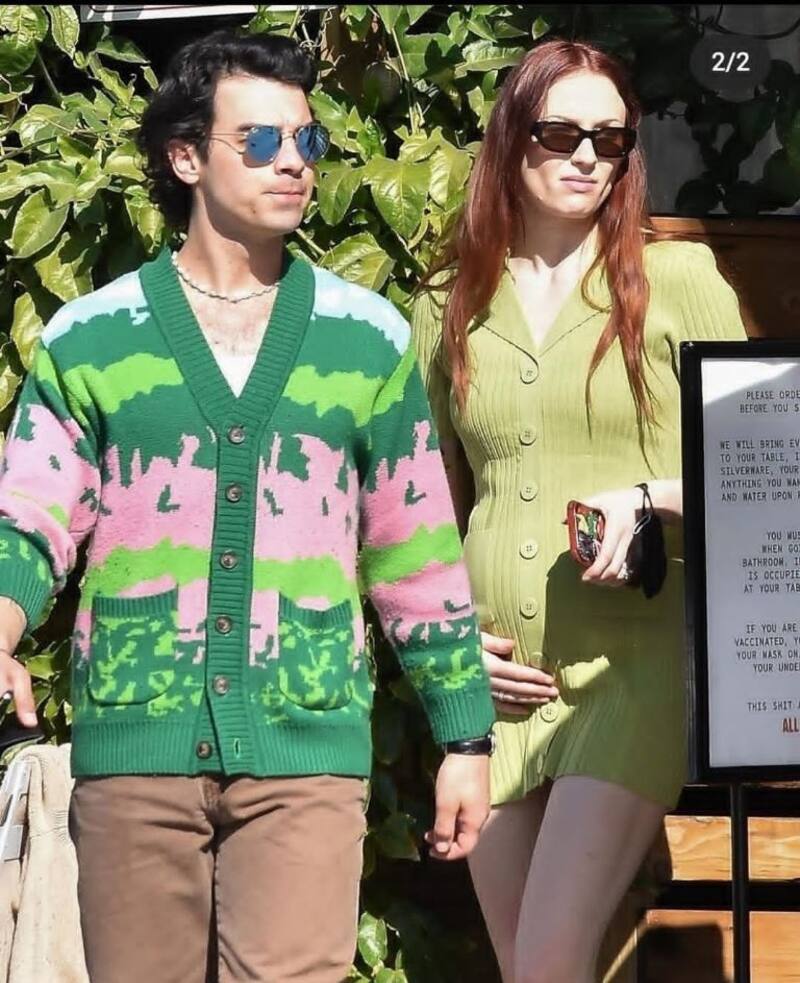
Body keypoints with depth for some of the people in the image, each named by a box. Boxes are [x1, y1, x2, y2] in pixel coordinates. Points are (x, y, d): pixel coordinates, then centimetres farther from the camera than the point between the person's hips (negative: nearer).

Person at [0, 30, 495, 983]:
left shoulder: (370, 340, 8)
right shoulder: (88, 338, 6)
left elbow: (416, 556, 11)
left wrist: (464, 735, 11)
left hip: (308, 748, 0)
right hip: (133, 745, 0)